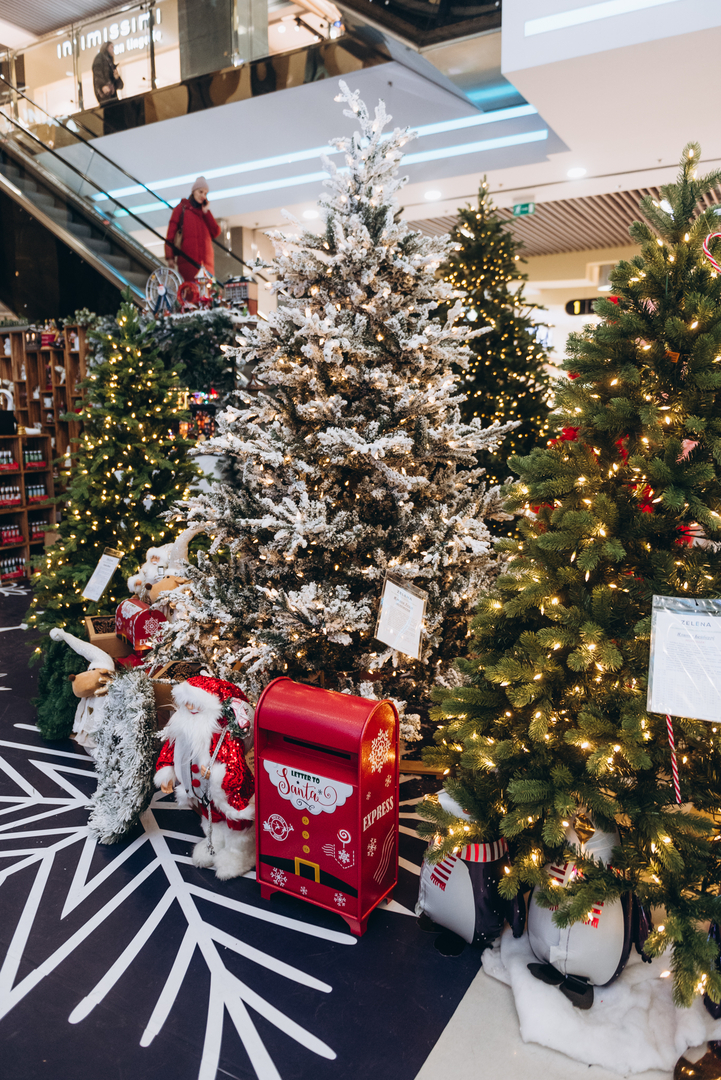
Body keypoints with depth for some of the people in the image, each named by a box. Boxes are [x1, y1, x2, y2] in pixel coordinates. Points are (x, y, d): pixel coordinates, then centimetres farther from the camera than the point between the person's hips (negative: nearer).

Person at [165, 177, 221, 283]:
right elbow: (171, 232, 6)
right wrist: (169, 257, -5)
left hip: (205, 260, 4)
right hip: (187, 258, -4)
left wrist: (206, 212, 8)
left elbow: (216, 232, 11)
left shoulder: (205, 211, 26)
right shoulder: (182, 208, 15)